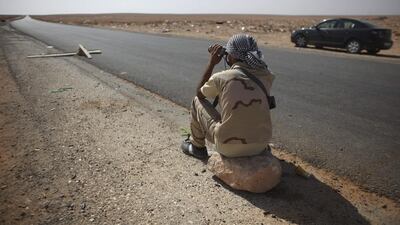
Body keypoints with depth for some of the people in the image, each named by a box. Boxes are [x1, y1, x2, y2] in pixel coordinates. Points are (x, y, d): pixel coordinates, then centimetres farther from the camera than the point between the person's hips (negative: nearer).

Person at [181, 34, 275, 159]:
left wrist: (212, 63, 10)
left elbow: (200, 94, 10)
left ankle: (197, 146, 32)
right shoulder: (266, 77, -2)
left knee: (197, 101, 16)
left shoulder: (220, 78, -12)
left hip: (229, 148, -4)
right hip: (261, 146, 4)